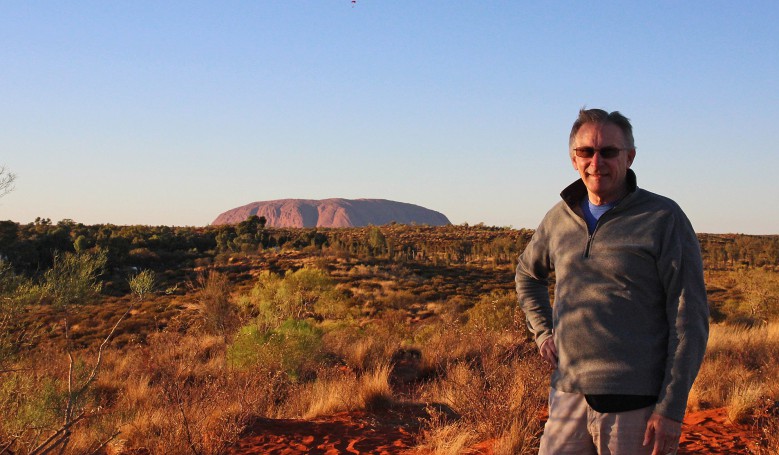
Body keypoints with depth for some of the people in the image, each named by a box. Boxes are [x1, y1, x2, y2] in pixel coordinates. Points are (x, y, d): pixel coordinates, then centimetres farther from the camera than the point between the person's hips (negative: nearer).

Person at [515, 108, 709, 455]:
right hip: (568, 397, 5)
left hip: (636, 403, -4)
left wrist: (672, 408, -13)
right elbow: (528, 274, 30)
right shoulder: (560, 218, 9)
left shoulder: (664, 218, -6)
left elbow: (690, 318, -9)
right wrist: (543, 333, 15)